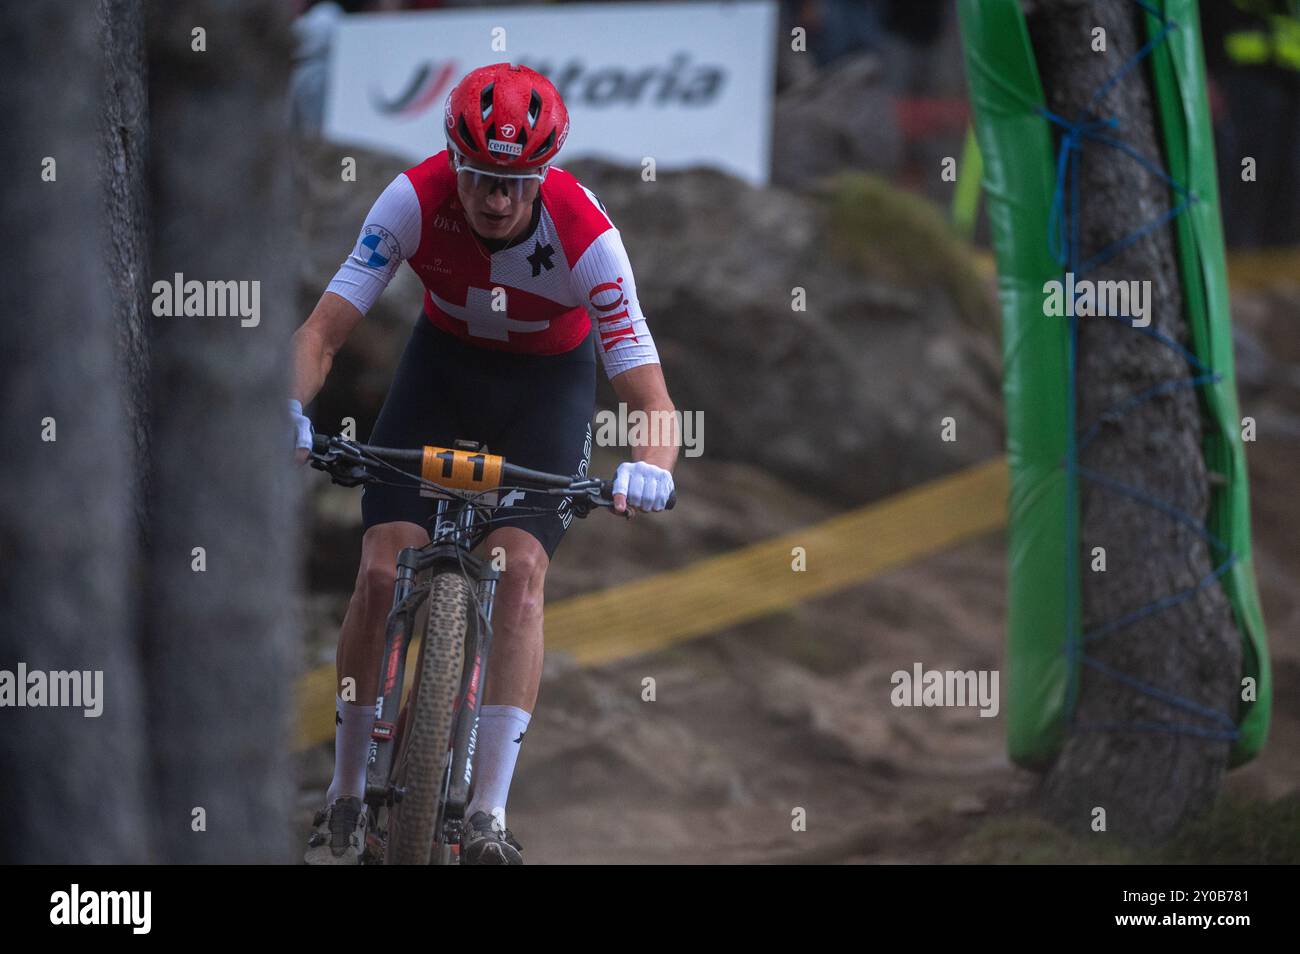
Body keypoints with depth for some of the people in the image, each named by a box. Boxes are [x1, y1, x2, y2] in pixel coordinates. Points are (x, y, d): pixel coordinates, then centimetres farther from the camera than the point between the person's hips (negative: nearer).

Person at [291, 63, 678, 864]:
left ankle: (489, 818, -18)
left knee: (521, 572, -20)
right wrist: (290, 408, -49)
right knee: (382, 571, -12)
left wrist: (650, 466, -55)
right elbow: (324, 329, -30)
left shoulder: (584, 235, -33)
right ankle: (346, 798, 3)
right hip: (444, 360, 2)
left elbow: (651, 398, -34)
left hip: (547, 382, -2)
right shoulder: (416, 200, -30)